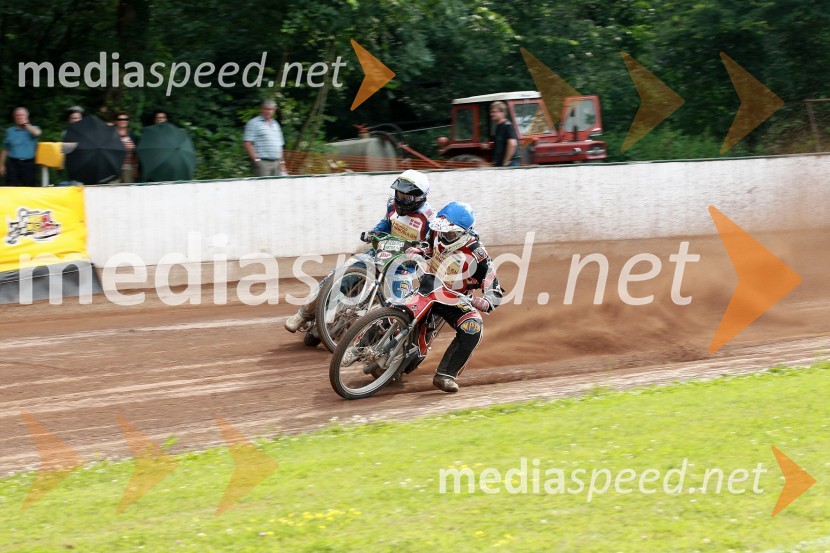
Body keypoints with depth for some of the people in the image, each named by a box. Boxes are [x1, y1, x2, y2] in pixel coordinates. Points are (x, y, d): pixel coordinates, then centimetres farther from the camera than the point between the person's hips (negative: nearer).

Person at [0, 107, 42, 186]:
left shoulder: (32, 129, 7)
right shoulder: (10, 131, 11)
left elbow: (37, 133, -19)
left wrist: (26, 124, -6)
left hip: (28, 165, -1)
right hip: (13, 164, 1)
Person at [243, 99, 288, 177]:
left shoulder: (275, 124, 20)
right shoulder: (253, 123, -2)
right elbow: (247, 143, -10)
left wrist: (282, 163, 18)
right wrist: (256, 159, -15)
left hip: (276, 162, 7)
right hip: (262, 162, -7)